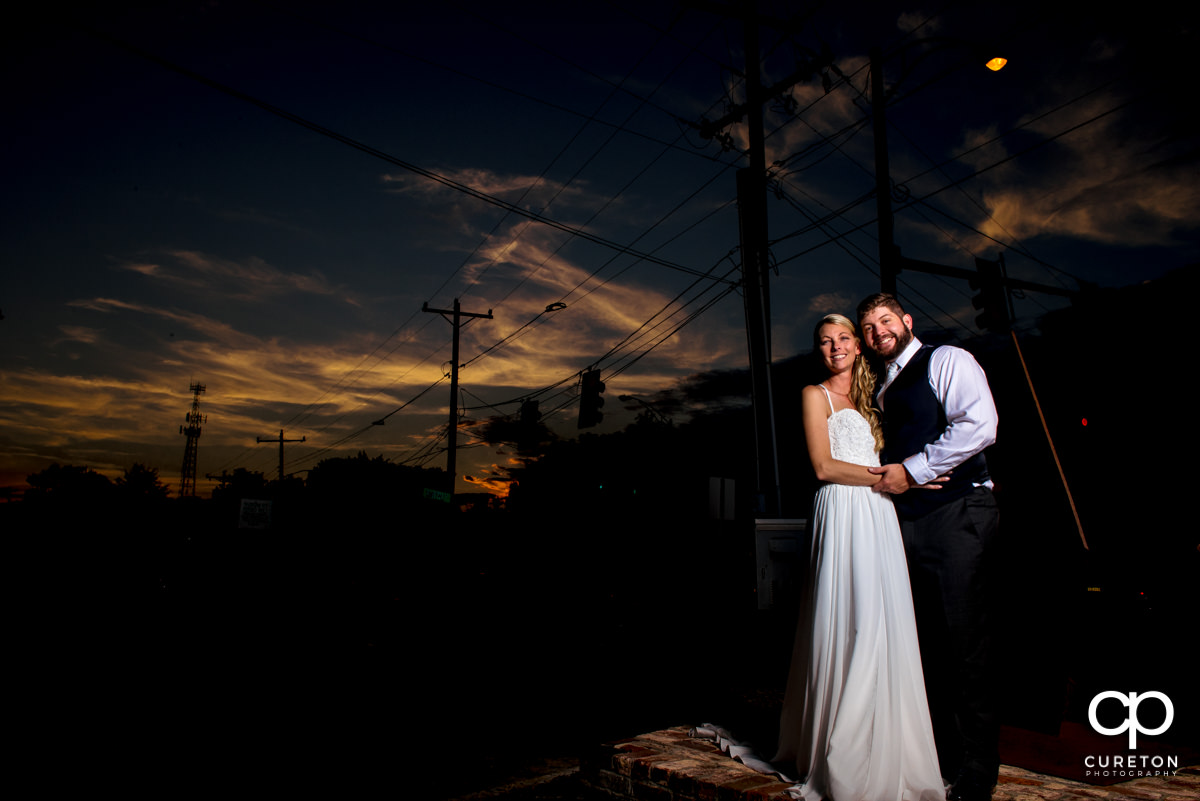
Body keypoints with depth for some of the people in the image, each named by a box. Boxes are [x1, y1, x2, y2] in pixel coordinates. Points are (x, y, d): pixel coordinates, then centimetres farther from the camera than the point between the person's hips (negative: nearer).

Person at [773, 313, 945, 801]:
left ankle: (882, 753, 17)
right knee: (852, 628, -8)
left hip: (878, 516, 7)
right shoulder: (815, 394, 3)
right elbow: (824, 466, -8)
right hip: (843, 513, -7)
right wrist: (889, 477, -9)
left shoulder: (865, 400, 24)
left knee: (883, 627, 6)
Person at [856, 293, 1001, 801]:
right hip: (906, 520, 7)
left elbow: (979, 426, -16)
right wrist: (885, 476, 6)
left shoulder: (946, 360, -1)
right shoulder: (883, 390, 21)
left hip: (957, 515, -7)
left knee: (965, 645, -4)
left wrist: (912, 469, -14)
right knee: (928, 644, 12)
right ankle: (942, 756, 24)